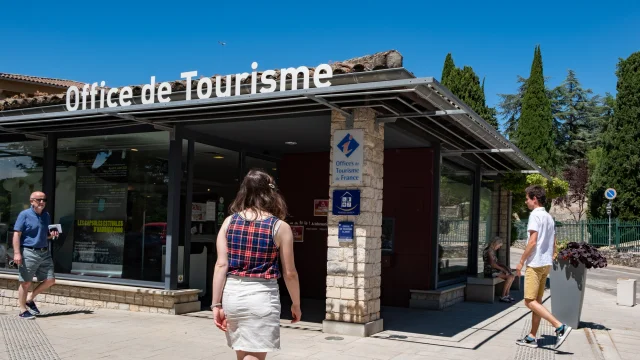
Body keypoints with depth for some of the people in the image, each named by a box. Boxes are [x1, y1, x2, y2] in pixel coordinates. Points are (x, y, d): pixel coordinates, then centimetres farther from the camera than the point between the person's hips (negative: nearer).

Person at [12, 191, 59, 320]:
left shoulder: (46, 215, 14)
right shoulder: (24, 215, -4)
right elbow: (17, 234, -9)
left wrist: (52, 235, 1)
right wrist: (17, 253, -18)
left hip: (44, 252, 6)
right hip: (29, 252, -6)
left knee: (50, 280, 5)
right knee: (25, 282, 0)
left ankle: (30, 299, 24)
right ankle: (23, 310, 12)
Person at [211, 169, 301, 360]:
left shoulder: (229, 222, 2)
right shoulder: (280, 227, -5)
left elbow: (221, 265, -3)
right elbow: (289, 273, -2)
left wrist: (217, 304, 0)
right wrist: (296, 304, 11)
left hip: (232, 294, 4)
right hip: (261, 296, -4)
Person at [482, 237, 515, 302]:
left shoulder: (492, 251, 16)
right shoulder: (490, 250, -16)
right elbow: (492, 264, -23)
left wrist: (505, 267, 8)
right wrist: (503, 269, -15)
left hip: (494, 270, 10)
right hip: (490, 272, -10)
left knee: (512, 276, 5)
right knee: (509, 277, -20)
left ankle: (507, 295, 4)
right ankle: (502, 297, -15)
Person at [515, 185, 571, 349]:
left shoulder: (535, 215, -12)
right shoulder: (549, 217, 16)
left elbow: (533, 241, -19)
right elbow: (553, 245, 18)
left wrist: (521, 262, -13)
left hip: (535, 263, -10)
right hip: (546, 263, 10)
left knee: (530, 301, -9)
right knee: (537, 301, 11)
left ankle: (560, 327, -17)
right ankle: (532, 337, 14)